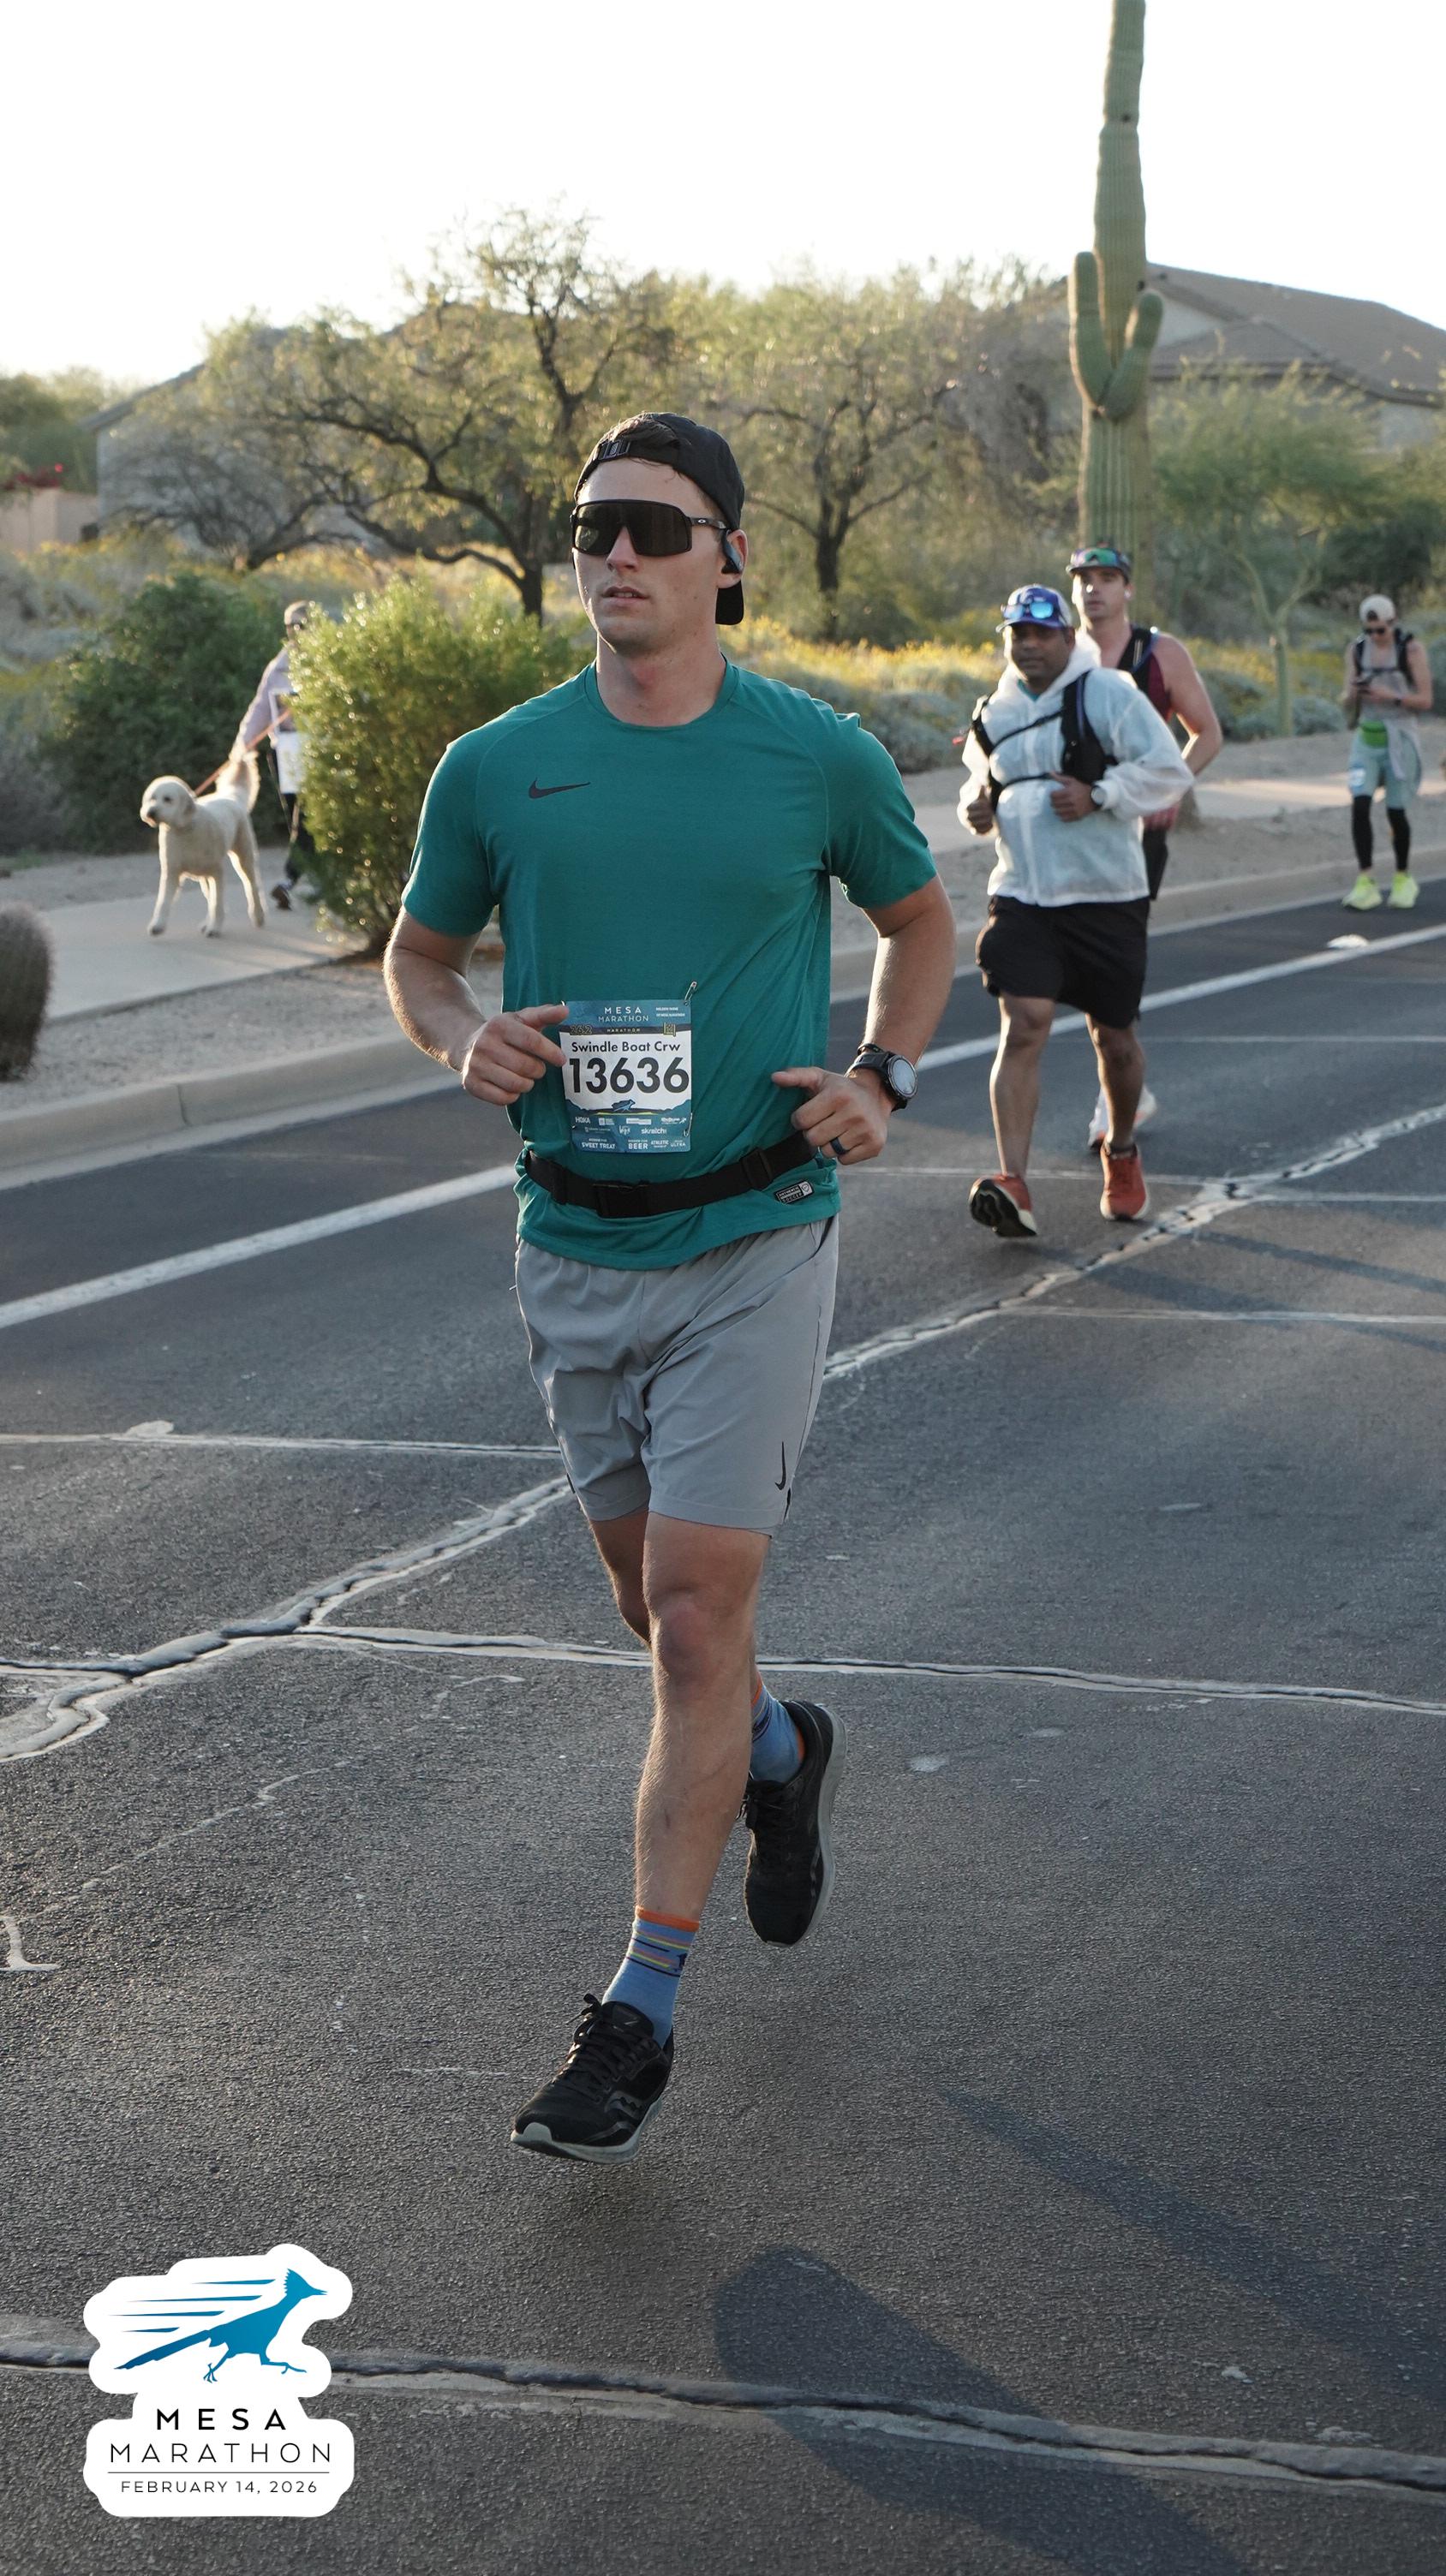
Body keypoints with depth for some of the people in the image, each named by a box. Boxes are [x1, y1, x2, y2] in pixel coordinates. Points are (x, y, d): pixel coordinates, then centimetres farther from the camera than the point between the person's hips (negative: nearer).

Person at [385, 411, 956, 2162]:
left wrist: (884, 1078, -4)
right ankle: (778, 1753, 49)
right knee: (656, 1596, 16)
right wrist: (465, 1043, -9)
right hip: (575, 1243, 3)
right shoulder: (496, 767, -1)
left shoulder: (820, 757, -4)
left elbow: (919, 922, 13)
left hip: (753, 1240, -3)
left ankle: (642, 2005, -2)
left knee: (694, 1608, -9)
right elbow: (418, 953, 13)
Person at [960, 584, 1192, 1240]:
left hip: (1107, 897, -2)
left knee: (1114, 1038, 10)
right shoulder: (996, 713, 10)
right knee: (1023, 1027, -14)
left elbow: (1169, 771, -11)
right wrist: (977, 805, 5)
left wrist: (1098, 796, -21)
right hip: (1023, 898, 2)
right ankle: (1013, 1186, -22)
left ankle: (1121, 1153, 39)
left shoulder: (1108, 695, -7)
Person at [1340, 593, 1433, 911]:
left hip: (1399, 738, -3)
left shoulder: (1411, 649, -6)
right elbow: (1347, 704, 6)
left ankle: (1403, 879, 22)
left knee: (1397, 811, 2)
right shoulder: (1356, 650, 4)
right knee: (1359, 805, -14)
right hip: (1366, 739, 3)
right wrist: (1352, 694, -17)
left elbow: (1425, 701, -7)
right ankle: (1365, 882, -13)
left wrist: (1391, 696, -21)